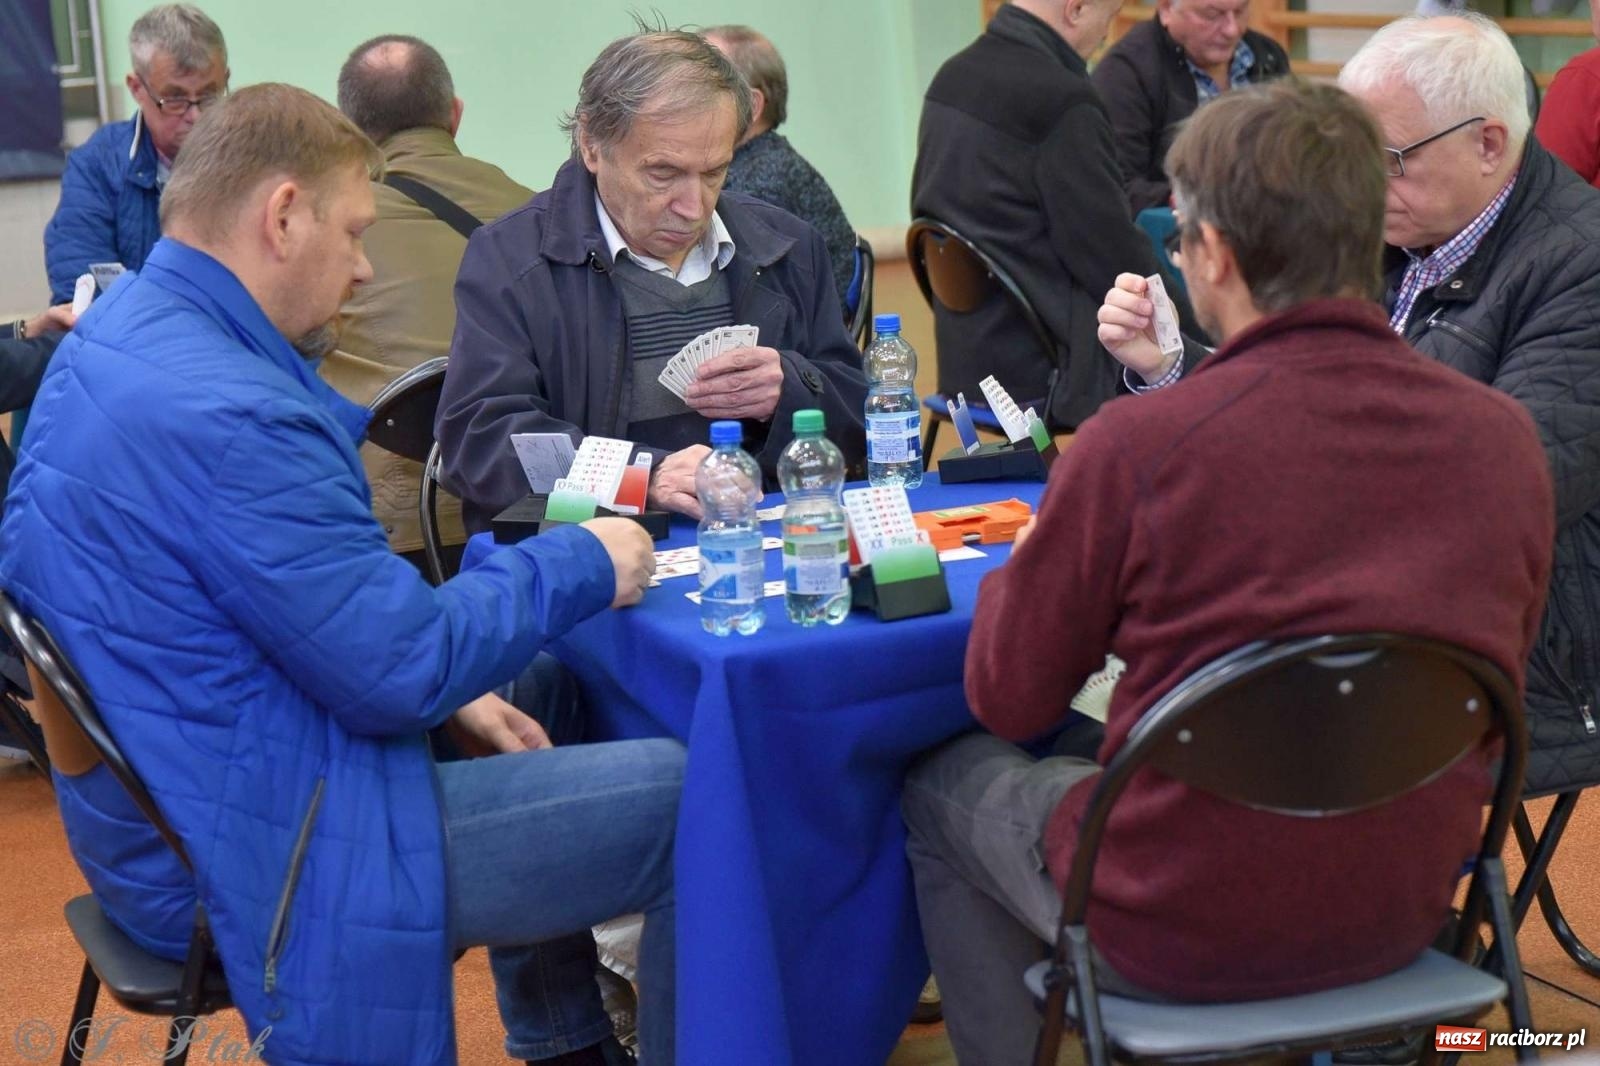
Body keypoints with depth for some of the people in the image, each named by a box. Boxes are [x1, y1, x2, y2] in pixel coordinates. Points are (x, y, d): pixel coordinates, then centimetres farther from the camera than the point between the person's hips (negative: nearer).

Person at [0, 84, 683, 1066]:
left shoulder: (122, 335, 5)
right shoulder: (222, 411, -28)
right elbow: (403, 669, -23)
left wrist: (446, 686, 7)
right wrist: (579, 567, -9)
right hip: (253, 847, -11)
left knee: (547, 685, 27)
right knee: (696, 800, -7)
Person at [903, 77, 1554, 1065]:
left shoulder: (1134, 445, -22)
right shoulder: (1506, 434, -9)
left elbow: (1007, 699, -8)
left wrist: (1027, 556, 12)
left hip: (1183, 936, -5)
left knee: (946, 780, 23)